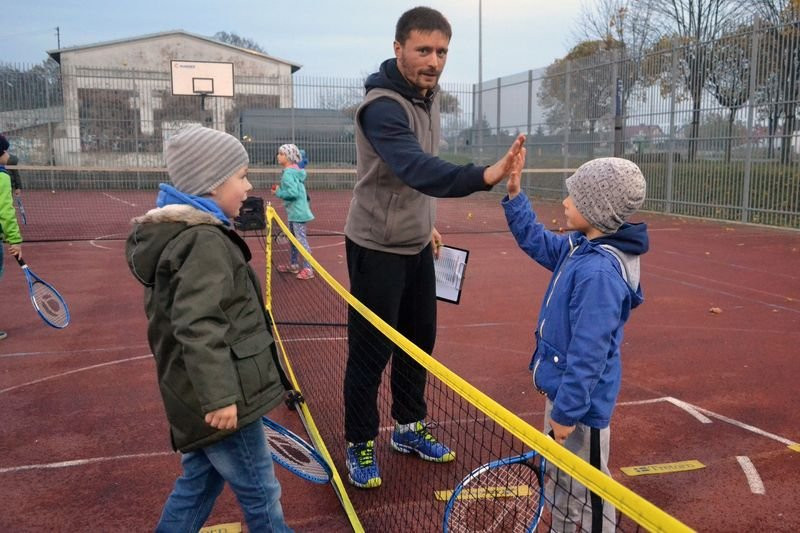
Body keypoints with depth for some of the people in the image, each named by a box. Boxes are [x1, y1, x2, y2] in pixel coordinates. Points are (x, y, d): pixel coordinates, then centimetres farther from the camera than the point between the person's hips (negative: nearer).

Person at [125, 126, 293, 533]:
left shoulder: (181, 230, 13)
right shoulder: (204, 240, -21)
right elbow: (198, 326, -28)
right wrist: (219, 395, -27)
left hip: (196, 394, 10)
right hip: (221, 397, -10)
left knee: (198, 482, 22)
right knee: (260, 494, 6)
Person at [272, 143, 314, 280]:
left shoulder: (288, 173, -18)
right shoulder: (294, 170, 11)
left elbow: (293, 193, -25)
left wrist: (278, 193, -11)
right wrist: (280, 189, 8)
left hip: (297, 211, -10)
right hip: (294, 210, 10)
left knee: (301, 240, -8)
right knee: (293, 239, 19)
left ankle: (308, 269, -5)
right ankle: (293, 265, 29)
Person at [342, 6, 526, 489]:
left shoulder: (430, 95, 4)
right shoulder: (382, 107, -25)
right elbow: (417, 170, -41)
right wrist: (485, 176, -55)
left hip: (416, 245, 8)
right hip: (377, 248, -8)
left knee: (419, 339, 16)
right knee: (371, 350, 2)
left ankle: (409, 427, 33)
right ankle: (360, 445, 20)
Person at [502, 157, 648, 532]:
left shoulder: (599, 271, -30)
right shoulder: (579, 248, 0)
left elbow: (589, 352, -29)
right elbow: (537, 242, 19)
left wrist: (567, 410, -23)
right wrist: (514, 197, 9)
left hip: (581, 400, -10)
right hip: (564, 386, 10)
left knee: (587, 487, 8)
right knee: (559, 476, 26)